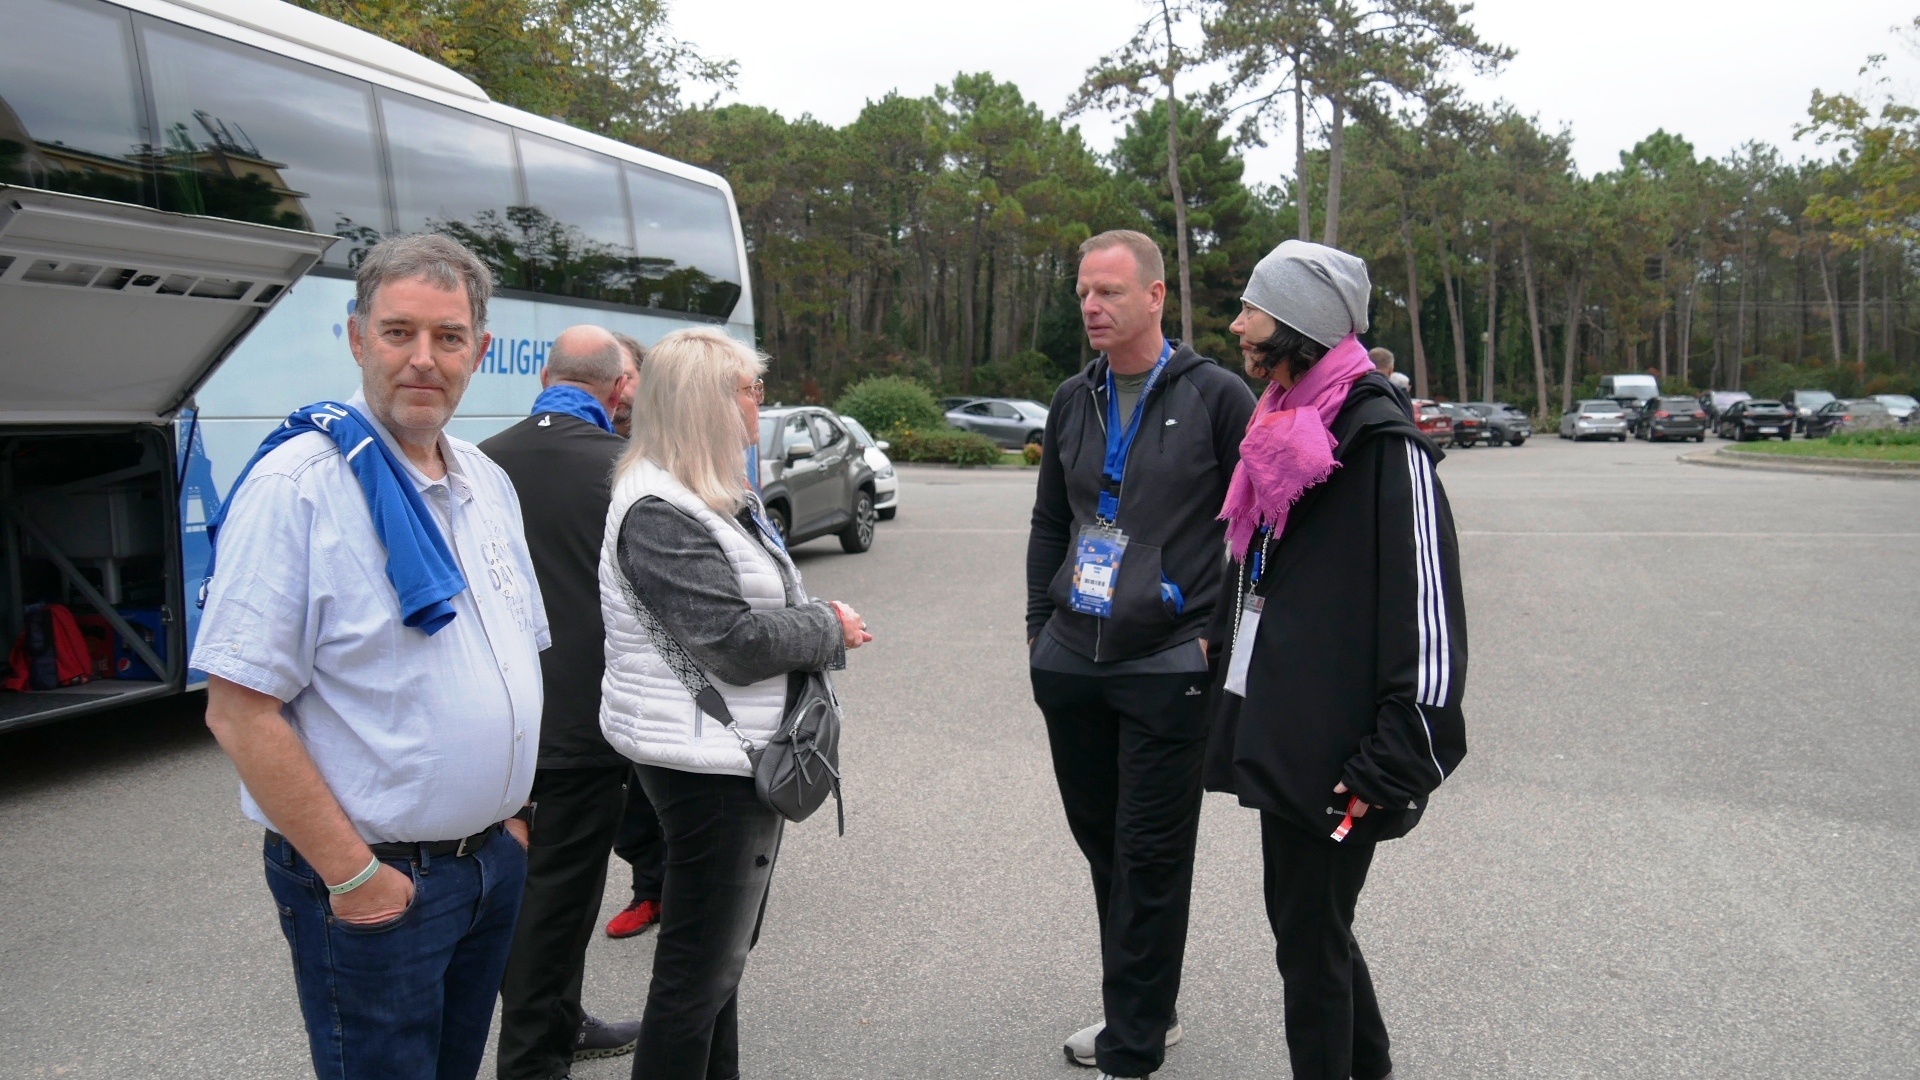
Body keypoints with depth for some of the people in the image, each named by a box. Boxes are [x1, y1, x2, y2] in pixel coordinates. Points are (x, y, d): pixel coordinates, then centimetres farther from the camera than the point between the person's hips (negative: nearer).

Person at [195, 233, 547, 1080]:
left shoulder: (487, 484, 7)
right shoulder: (297, 485, -17)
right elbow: (239, 710, -19)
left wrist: (514, 813, 10)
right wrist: (352, 876, -18)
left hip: (495, 858, 7)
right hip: (373, 883, -7)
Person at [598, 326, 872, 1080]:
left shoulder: (722, 495, 11)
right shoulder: (658, 514, -21)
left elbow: (765, 603, 19)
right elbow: (734, 641, -24)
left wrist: (817, 626, 1)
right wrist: (831, 628, -10)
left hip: (741, 754, 11)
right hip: (706, 761, -11)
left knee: (723, 952, 22)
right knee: (700, 965, 2)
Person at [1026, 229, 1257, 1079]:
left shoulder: (1216, 396, -6)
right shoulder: (1073, 401, 11)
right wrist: (1040, 625, 13)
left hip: (1166, 666, -6)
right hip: (1070, 662, 6)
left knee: (1150, 860, 1)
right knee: (1101, 843, 15)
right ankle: (1145, 1012, 32)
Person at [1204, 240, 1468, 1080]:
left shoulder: (1380, 440, -16)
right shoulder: (1282, 428, 12)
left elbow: (1427, 610, -19)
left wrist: (1399, 761, -20)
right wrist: (1223, 649, 24)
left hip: (1335, 751, -9)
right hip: (1281, 734, 9)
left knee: (1309, 939, 2)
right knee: (1303, 916, 20)